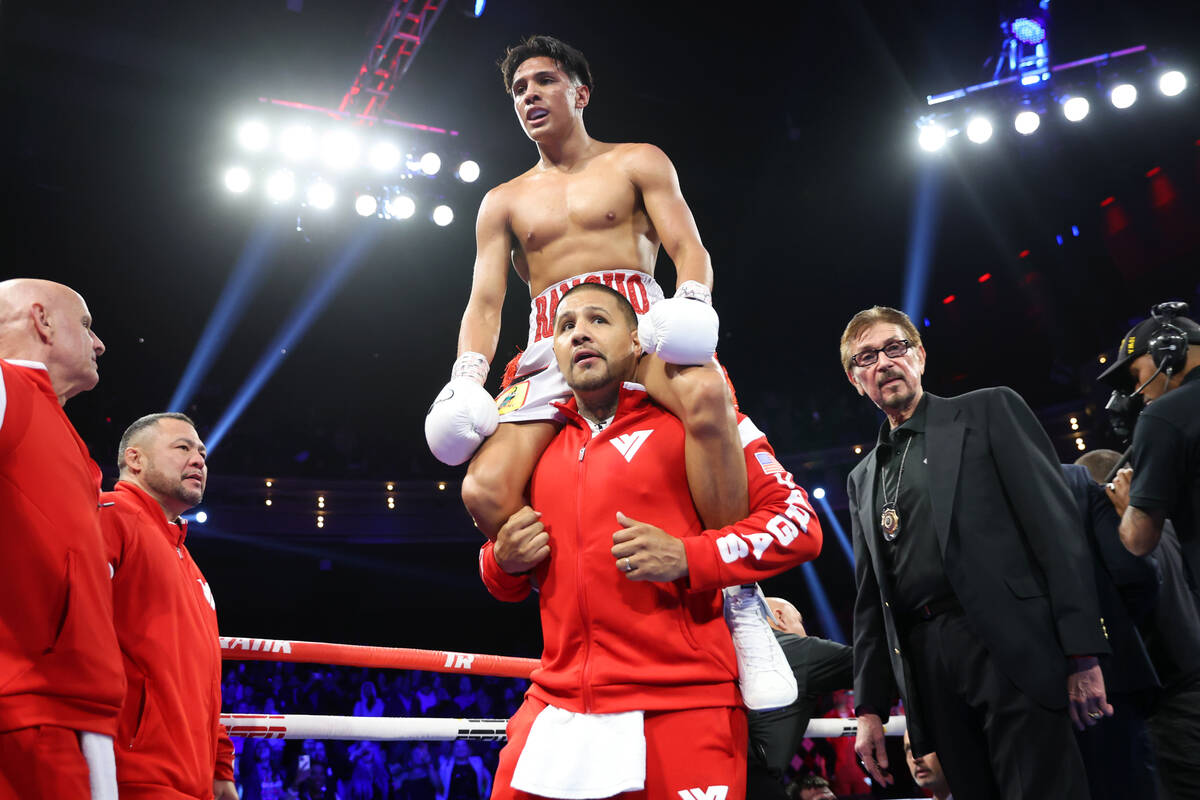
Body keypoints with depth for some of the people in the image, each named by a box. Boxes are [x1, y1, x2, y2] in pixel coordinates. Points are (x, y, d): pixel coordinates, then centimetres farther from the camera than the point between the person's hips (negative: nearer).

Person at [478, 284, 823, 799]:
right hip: (554, 713, 5)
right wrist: (504, 562, 2)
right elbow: (505, 580, 26)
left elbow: (798, 522, -4)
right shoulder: (539, 447, 15)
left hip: (681, 712, -4)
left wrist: (687, 559, -16)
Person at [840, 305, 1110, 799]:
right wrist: (870, 708, 14)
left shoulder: (989, 411, 6)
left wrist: (1082, 653, -12)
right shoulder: (862, 479, 20)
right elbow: (870, 598, 20)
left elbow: (1055, 522, -3)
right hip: (927, 667, 4)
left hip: (1010, 647, -4)